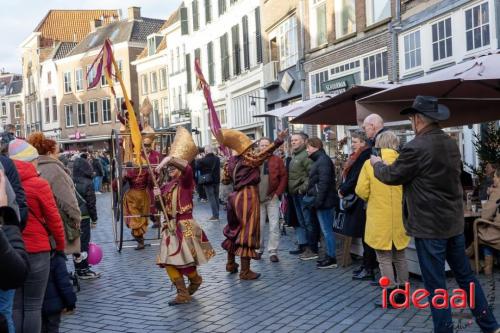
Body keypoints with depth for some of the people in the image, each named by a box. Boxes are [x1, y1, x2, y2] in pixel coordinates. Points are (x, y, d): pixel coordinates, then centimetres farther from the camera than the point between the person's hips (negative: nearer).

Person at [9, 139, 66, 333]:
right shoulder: (39, 184, -11)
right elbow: (54, 219, -6)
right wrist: (60, 246, 8)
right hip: (36, 251, -4)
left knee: (15, 306, 12)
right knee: (33, 306, 5)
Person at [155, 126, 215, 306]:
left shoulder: (186, 181, -9)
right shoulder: (168, 185, 10)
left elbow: (187, 168, -32)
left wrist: (169, 159, -37)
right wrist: (158, 195, -4)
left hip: (185, 225, -7)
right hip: (170, 226, 7)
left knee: (185, 259, -2)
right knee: (168, 261, 3)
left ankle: (195, 279, 28)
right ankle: (183, 294, 11)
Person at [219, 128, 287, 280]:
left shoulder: (232, 160, 6)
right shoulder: (248, 157, -15)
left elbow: (227, 176, 17)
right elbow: (264, 153, -30)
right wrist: (278, 141, -34)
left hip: (236, 196, 8)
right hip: (248, 196, -8)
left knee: (235, 229, 19)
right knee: (247, 231, -4)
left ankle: (231, 263, 31)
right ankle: (245, 271, 0)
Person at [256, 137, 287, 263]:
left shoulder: (277, 160, 1)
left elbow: (284, 177, -1)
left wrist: (278, 193, -8)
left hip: (272, 198, -1)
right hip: (258, 198, 1)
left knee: (274, 226, -1)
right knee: (259, 226, 8)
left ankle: (273, 252, 6)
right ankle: (259, 250, 21)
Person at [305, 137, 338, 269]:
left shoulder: (323, 160, -13)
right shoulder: (319, 160, 18)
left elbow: (323, 183, -21)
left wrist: (318, 201, -21)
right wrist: (314, 201, 19)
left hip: (324, 202, -10)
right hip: (321, 202, 10)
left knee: (326, 230, -6)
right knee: (326, 230, 13)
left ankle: (331, 259, -1)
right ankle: (329, 256, 19)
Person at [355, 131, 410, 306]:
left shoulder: (370, 163, -10)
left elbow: (361, 191, -8)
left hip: (380, 219, -3)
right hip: (400, 218, 3)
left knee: (384, 258, 6)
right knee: (400, 256, 18)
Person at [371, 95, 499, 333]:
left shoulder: (416, 147, -20)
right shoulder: (451, 144, 6)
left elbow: (392, 176, -8)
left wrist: (377, 164, 13)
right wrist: (393, 162, 26)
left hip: (429, 225, -8)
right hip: (454, 222, 8)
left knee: (435, 284, 3)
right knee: (465, 275, 19)